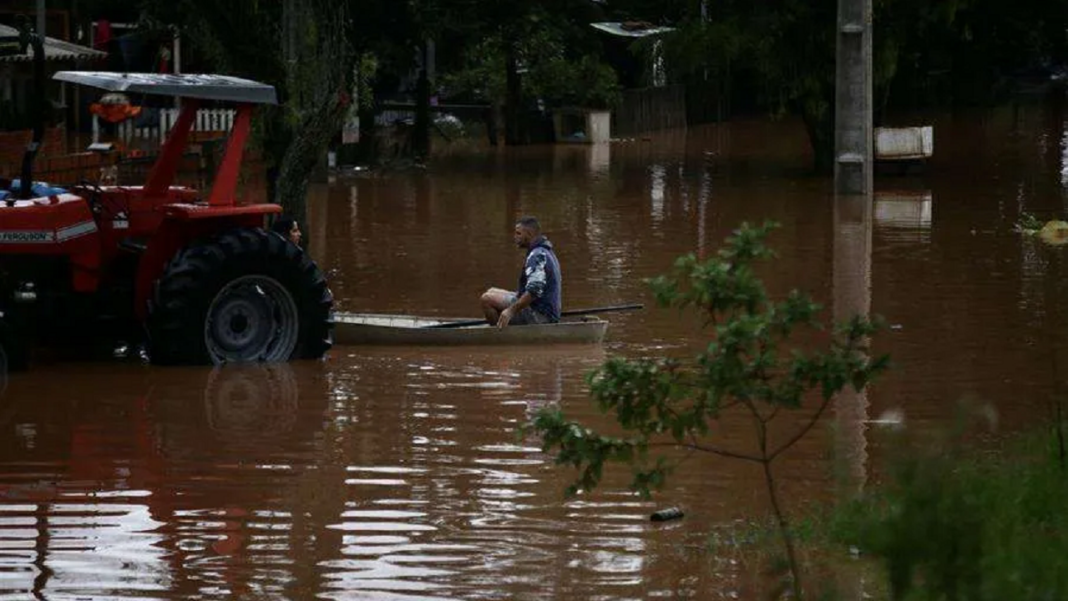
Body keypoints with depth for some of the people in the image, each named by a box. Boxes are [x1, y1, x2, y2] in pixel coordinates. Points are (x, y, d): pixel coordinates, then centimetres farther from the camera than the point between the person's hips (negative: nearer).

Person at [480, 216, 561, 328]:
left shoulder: (538, 255, -19)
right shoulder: (547, 252, 17)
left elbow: (534, 291, -30)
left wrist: (511, 310, -32)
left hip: (539, 315, -11)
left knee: (487, 299, -17)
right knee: (492, 292, 19)